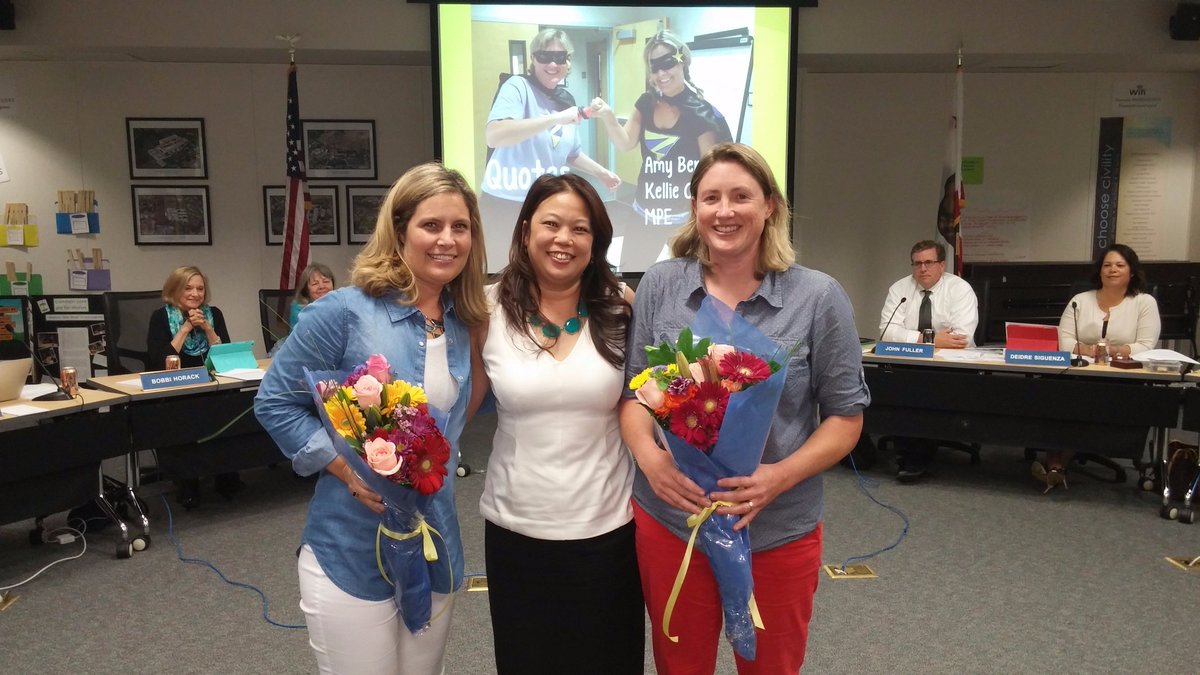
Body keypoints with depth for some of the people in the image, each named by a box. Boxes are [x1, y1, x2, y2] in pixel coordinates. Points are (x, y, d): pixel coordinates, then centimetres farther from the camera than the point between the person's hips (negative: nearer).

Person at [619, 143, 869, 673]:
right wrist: (649, 457, -17)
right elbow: (633, 391, 3)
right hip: (667, 523, 1)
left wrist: (781, 476, -20)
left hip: (779, 532, -1)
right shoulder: (659, 286, -3)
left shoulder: (818, 297, -8)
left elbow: (845, 415, -4)